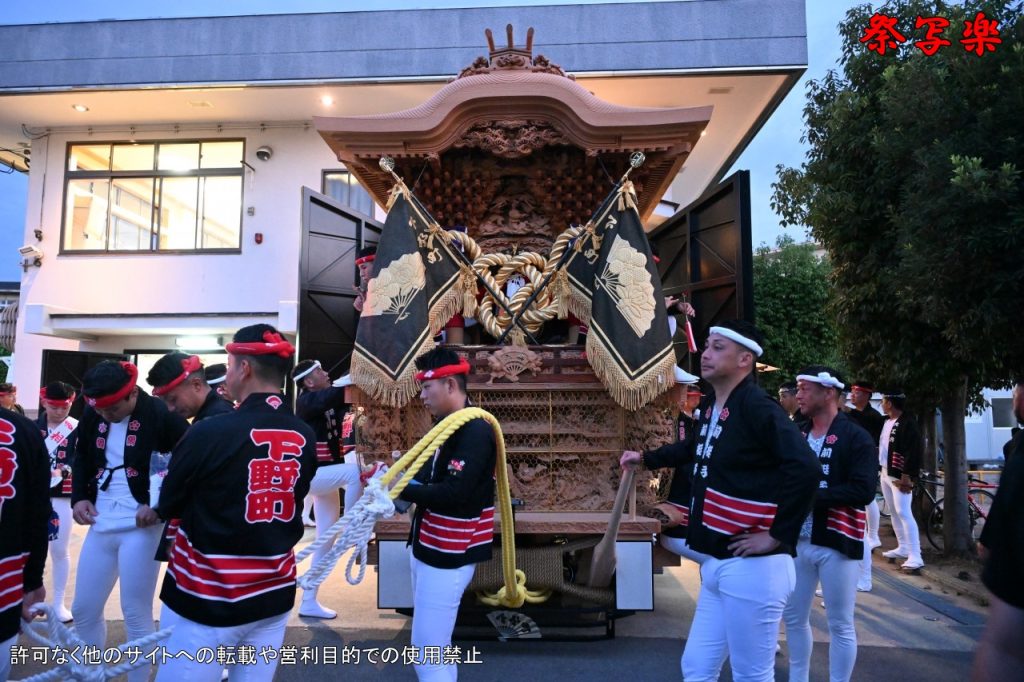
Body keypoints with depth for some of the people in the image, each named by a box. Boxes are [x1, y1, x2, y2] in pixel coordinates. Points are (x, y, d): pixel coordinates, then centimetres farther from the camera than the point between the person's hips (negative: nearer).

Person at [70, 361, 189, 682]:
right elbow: (83, 459, 20)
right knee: (83, 610, 15)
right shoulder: (92, 415, 4)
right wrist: (79, 497, 6)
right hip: (101, 524, 6)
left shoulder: (162, 415, -15)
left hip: (141, 526, -6)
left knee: (136, 614, 1)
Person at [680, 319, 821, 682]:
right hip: (716, 564, 9)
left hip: (752, 566, -9)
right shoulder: (711, 407, 10)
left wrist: (777, 536, -21)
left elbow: (805, 469, -27)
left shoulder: (757, 407, -17)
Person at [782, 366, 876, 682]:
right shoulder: (798, 436, 10)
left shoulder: (856, 437, -8)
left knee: (840, 624, 8)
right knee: (793, 617, 15)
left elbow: (864, 490, -18)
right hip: (798, 540, 6)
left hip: (837, 542, -6)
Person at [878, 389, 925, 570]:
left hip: (899, 476, -9)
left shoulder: (908, 423, -17)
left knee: (903, 512, -12)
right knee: (894, 512, 16)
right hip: (885, 473, 9)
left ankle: (915, 556, -10)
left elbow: (915, 451, -22)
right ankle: (903, 547, 28)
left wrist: (907, 476, -24)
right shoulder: (886, 422, 11)